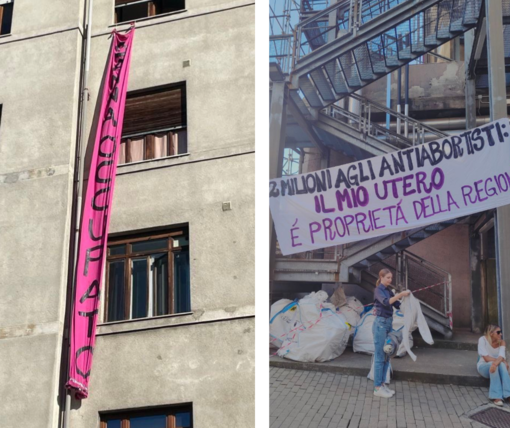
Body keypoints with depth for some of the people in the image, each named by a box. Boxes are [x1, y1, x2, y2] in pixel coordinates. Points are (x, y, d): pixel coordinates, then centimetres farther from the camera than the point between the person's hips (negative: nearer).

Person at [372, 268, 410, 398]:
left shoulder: (388, 291, 15)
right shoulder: (378, 290, -11)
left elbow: (398, 305, 17)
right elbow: (386, 302, -29)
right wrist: (400, 294, -37)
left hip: (388, 324, 9)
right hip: (380, 324, -9)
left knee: (386, 356, 12)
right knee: (380, 357, -6)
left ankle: (382, 384, 18)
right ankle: (377, 388, -2)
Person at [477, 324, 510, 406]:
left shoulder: (501, 342, -5)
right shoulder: (482, 340, -14)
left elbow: (501, 356, -22)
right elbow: (486, 358, -20)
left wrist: (495, 363, -44)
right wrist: (503, 361, -23)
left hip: (497, 366, 3)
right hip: (484, 366, -3)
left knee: (501, 364, -33)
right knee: (498, 363, -36)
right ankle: (497, 396, -43)